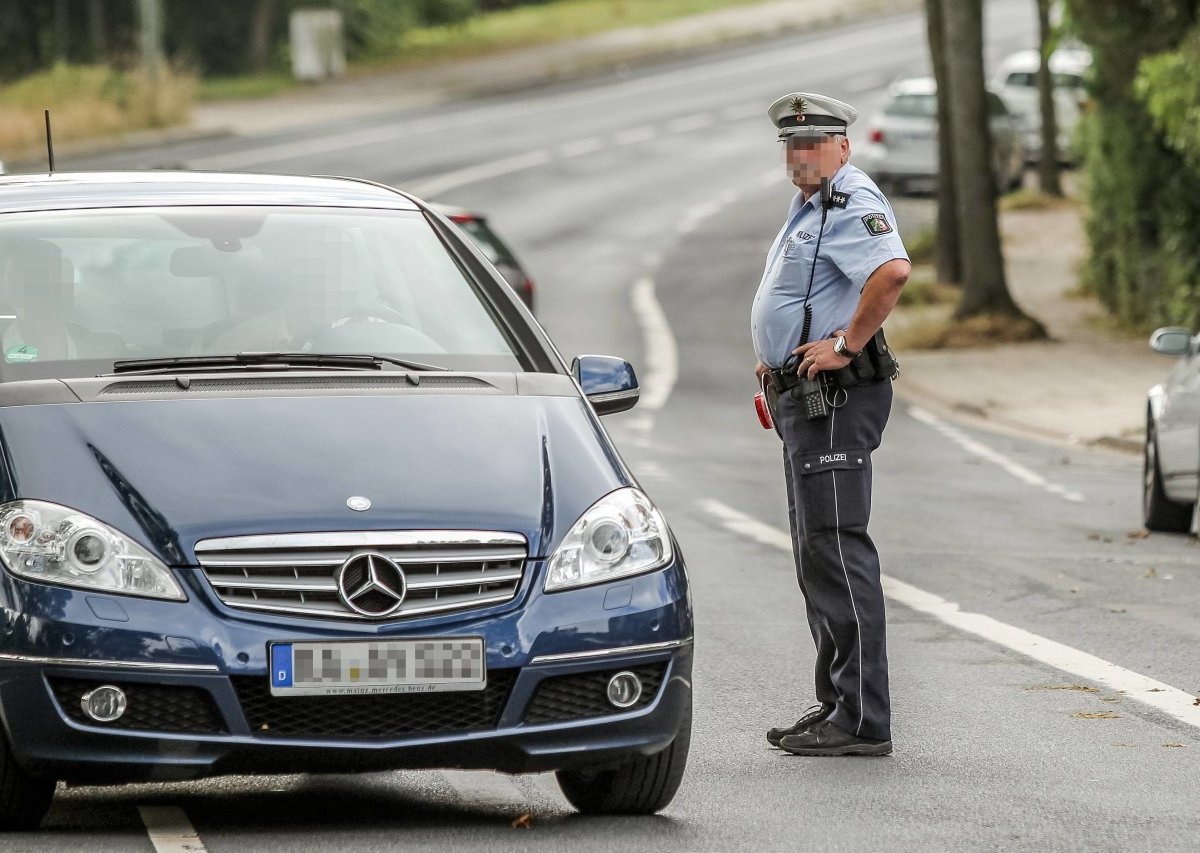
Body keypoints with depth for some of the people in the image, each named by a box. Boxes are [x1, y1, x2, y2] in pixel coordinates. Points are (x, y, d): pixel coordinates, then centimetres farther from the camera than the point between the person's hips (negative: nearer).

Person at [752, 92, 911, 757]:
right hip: (803, 399, 11)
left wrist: (846, 345, -26)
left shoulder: (852, 203, -13)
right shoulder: (809, 209, 20)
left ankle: (861, 720, -15)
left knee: (836, 550, -13)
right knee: (817, 555, 14)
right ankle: (837, 705, 19)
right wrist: (777, 356, 21)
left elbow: (892, 271, -32)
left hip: (835, 396, -11)